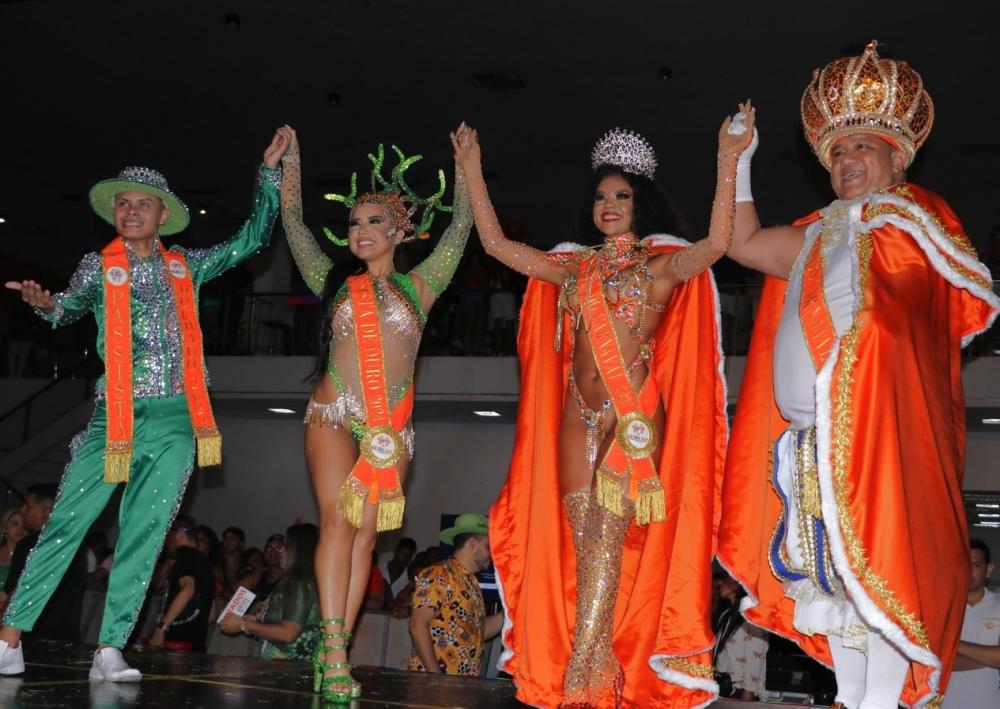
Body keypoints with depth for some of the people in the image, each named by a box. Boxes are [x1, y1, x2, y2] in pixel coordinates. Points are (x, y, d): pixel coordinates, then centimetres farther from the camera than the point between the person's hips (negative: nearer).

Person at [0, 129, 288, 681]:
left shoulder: (185, 266, 13)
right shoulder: (99, 266, 7)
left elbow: (253, 238, 16)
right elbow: (72, 305, -3)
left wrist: (269, 171, 11)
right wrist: (46, 304, -27)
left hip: (176, 420, 2)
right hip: (115, 418, -2)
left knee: (144, 536, -1)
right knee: (66, 525, -6)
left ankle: (110, 651, 3)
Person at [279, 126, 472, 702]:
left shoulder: (418, 286, 10)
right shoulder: (335, 281, 11)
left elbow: (462, 227, 9)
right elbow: (293, 219, 13)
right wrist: (292, 156, 14)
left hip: (392, 427, 1)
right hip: (334, 416, -1)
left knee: (365, 533, -3)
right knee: (338, 521, -17)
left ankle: (334, 655, -1)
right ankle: (335, 655, -20)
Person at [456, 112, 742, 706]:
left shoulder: (662, 266, 4)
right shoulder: (572, 269, 16)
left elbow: (718, 243, -14)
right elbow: (497, 243, 17)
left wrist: (728, 164, -18)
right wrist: (473, 172, 16)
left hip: (634, 415, -4)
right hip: (578, 415, 4)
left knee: (605, 536, -10)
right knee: (585, 542, 2)